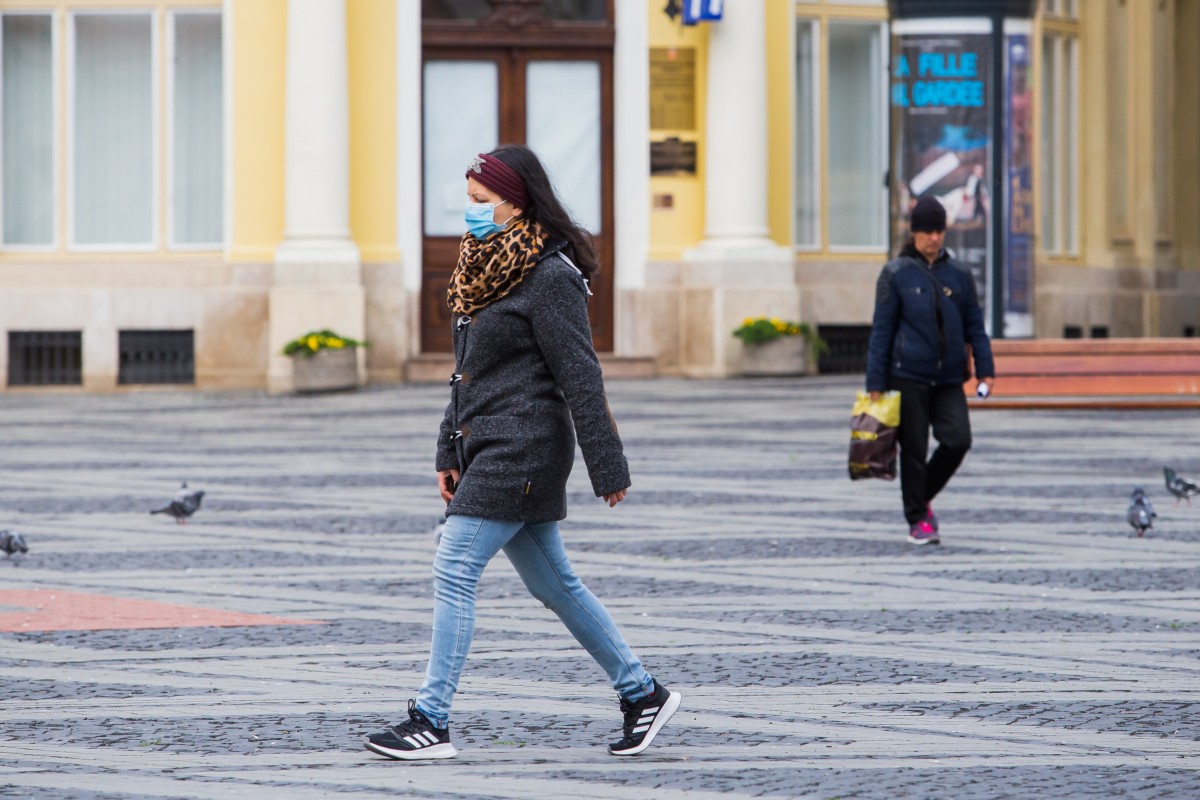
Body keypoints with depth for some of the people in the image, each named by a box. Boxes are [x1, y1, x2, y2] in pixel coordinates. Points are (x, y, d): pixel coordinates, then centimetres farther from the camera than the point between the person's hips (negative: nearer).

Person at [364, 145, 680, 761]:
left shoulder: (549, 276, -14)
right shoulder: (485, 266, 13)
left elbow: (580, 376, -15)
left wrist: (607, 468, -15)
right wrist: (449, 451, 18)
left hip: (522, 450, -10)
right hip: (485, 450, 10)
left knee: (454, 571, -12)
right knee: (553, 584, 14)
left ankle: (431, 722, -10)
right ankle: (643, 694, 23)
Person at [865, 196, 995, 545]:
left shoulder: (958, 275, 9)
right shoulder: (896, 274, 0)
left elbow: (974, 325, 13)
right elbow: (882, 330, 0)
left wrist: (985, 369, 2)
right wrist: (875, 382, -5)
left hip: (948, 379, 3)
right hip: (908, 376, -3)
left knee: (958, 440, -9)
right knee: (914, 449, 0)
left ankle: (923, 496, 15)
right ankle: (918, 520, 12)